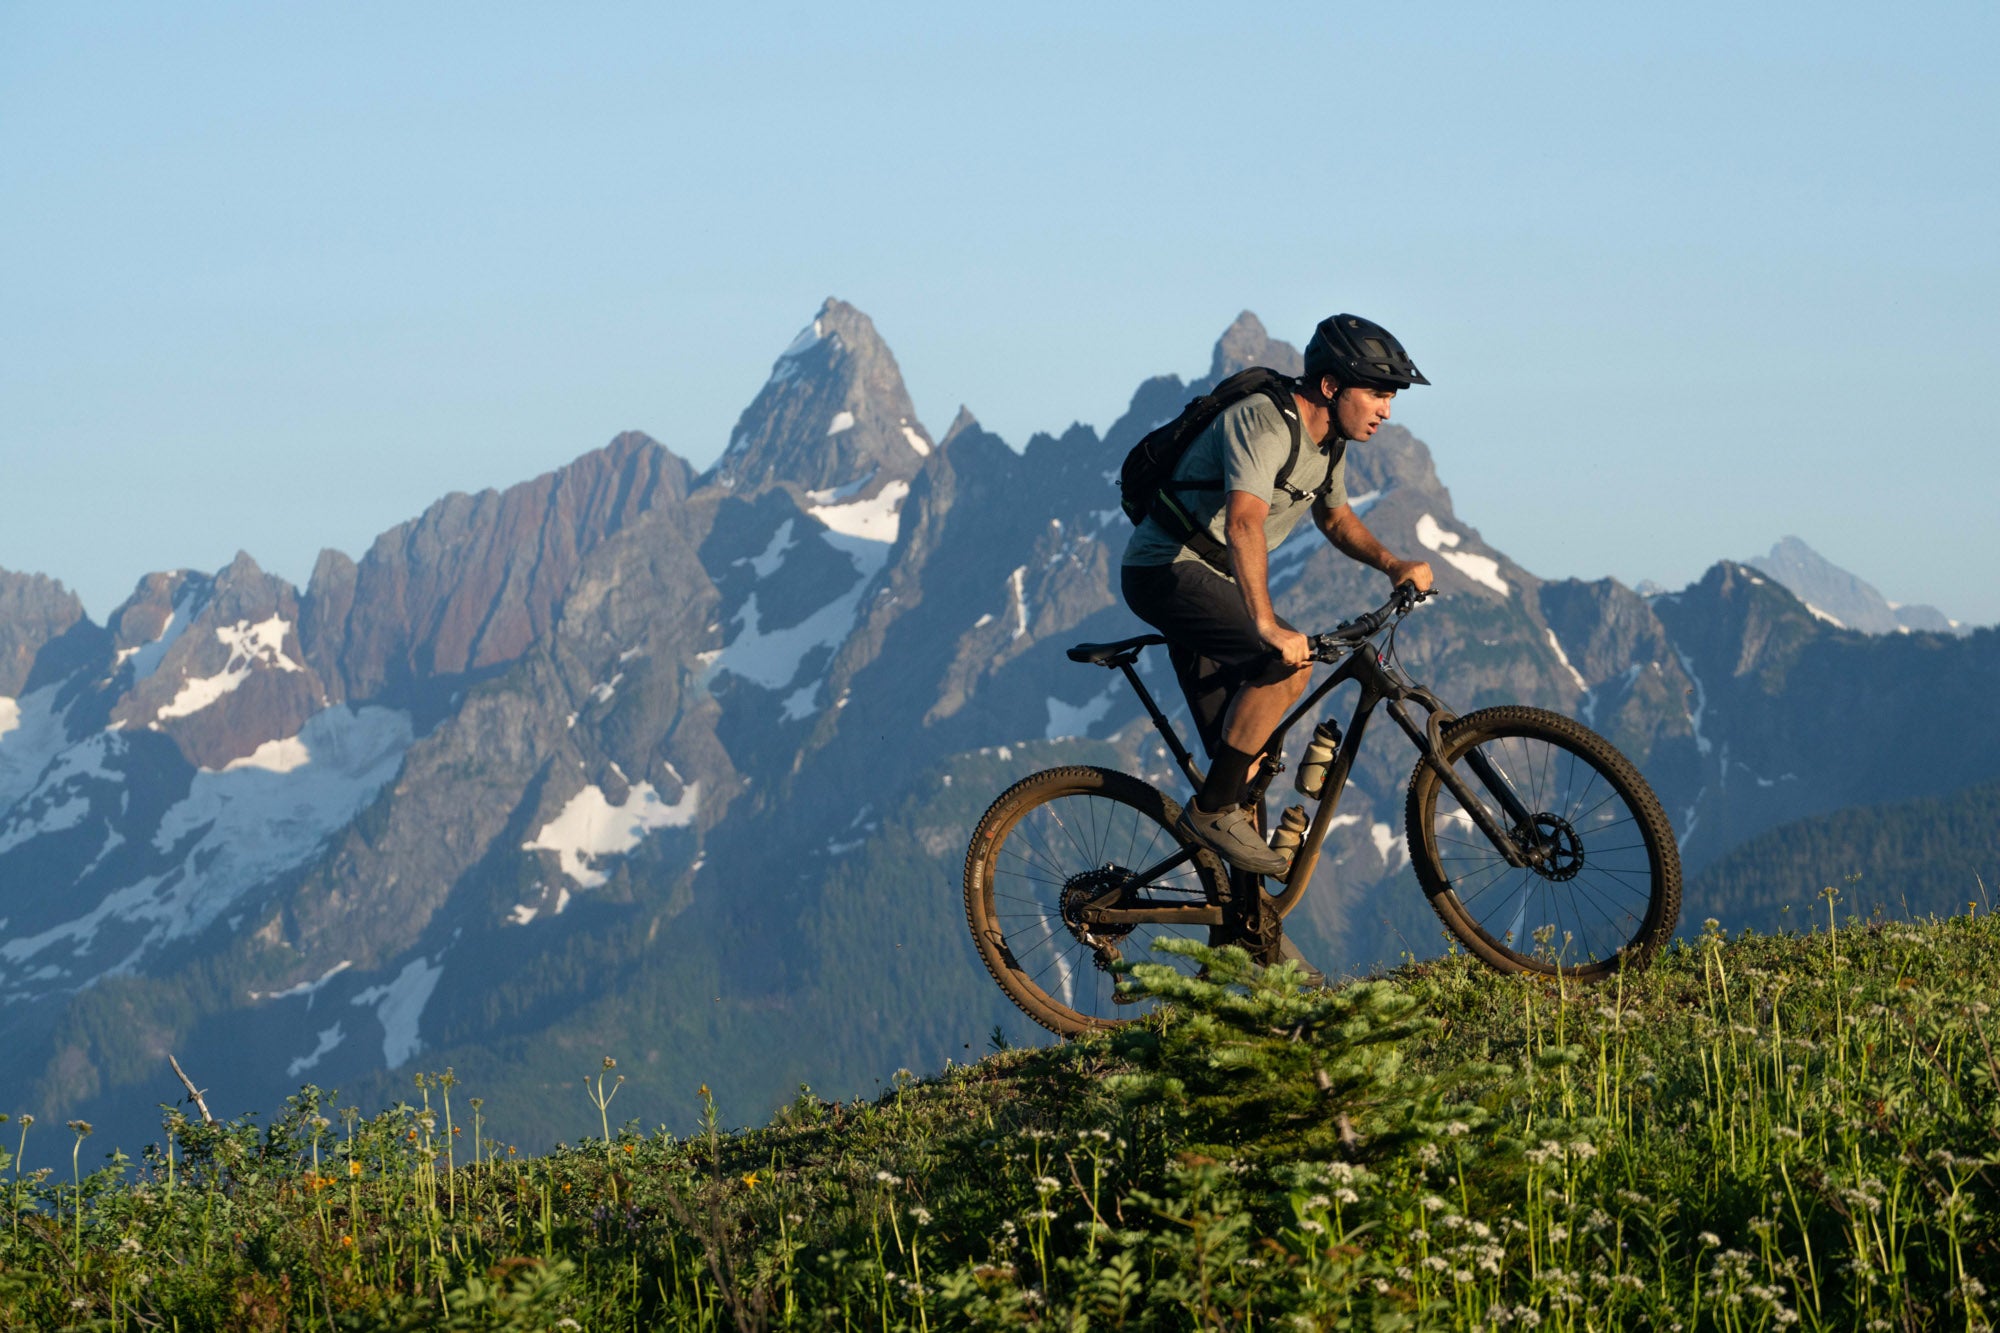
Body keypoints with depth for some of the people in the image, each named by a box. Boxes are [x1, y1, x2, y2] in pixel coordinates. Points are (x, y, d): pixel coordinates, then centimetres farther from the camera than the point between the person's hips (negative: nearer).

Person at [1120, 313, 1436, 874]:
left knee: (1244, 763, 6)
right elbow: (1244, 523, -37)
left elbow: (1334, 517, 25)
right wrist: (1267, 624, -47)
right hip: (1168, 570, -9)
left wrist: (1393, 564, 7)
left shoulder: (1328, 440, 6)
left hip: (1209, 582, 9)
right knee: (1290, 663, -27)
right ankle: (1212, 810, -17)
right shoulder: (1264, 423, -23)